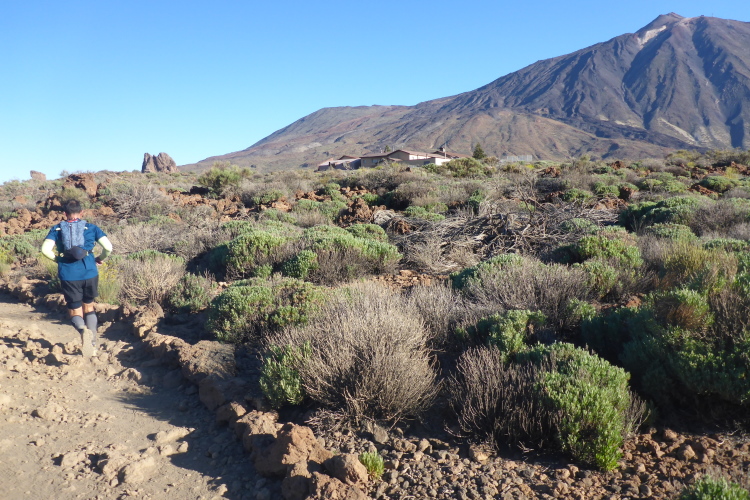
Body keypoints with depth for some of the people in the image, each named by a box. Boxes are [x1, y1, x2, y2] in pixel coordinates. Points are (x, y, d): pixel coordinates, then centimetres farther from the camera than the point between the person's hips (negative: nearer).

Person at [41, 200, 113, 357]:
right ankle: (93, 344, 14)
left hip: (68, 275, -1)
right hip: (89, 273, 1)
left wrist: (58, 259, 11)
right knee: (89, 307, 22)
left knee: (75, 313, 9)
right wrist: (100, 259, 14)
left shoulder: (57, 229, 7)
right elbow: (108, 247, -5)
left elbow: (45, 250, -7)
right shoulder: (91, 228, 6)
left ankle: (83, 330, -24)